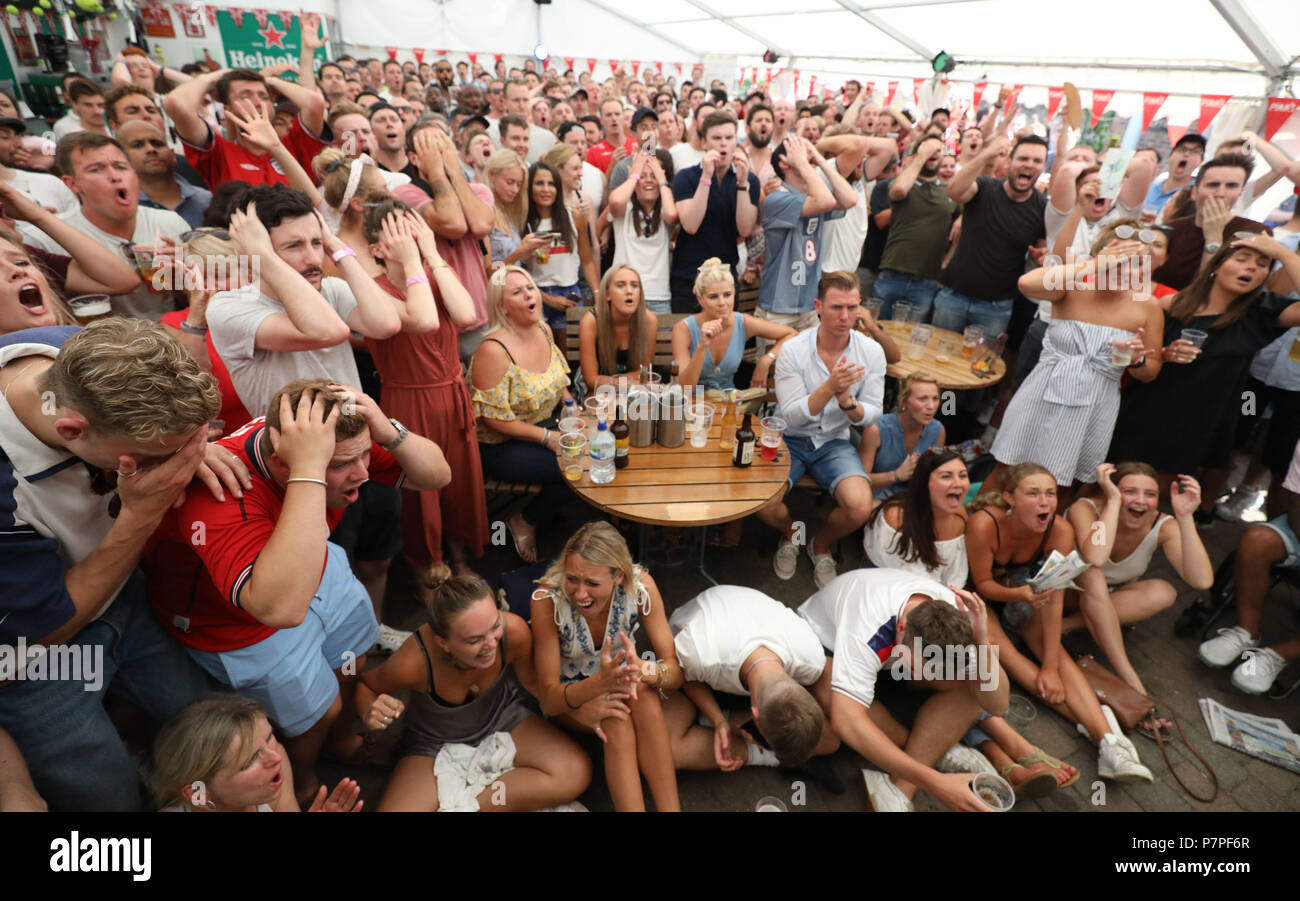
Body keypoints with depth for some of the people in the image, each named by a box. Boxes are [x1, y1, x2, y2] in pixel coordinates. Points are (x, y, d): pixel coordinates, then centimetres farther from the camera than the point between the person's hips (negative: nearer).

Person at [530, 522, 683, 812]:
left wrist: (642, 670, -48)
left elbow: (675, 671, -25)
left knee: (643, 694, -33)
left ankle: (670, 808, -26)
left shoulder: (640, 586, -27)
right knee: (616, 718, -33)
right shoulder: (547, 598, -31)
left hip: (616, 681, 2)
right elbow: (548, 700, -28)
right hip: (565, 696, -1)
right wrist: (600, 682, -49)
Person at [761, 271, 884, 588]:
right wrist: (830, 388, -32)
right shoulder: (793, 350, -15)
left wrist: (848, 402, -26)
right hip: (790, 439, -1)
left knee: (860, 507, -24)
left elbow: (872, 413, -3)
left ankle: (822, 544, 13)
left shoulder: (871, 352, -7)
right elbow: (791, 416, -17)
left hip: (835, 442, 2)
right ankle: (790, 533, 16)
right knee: (763, 504, -25)